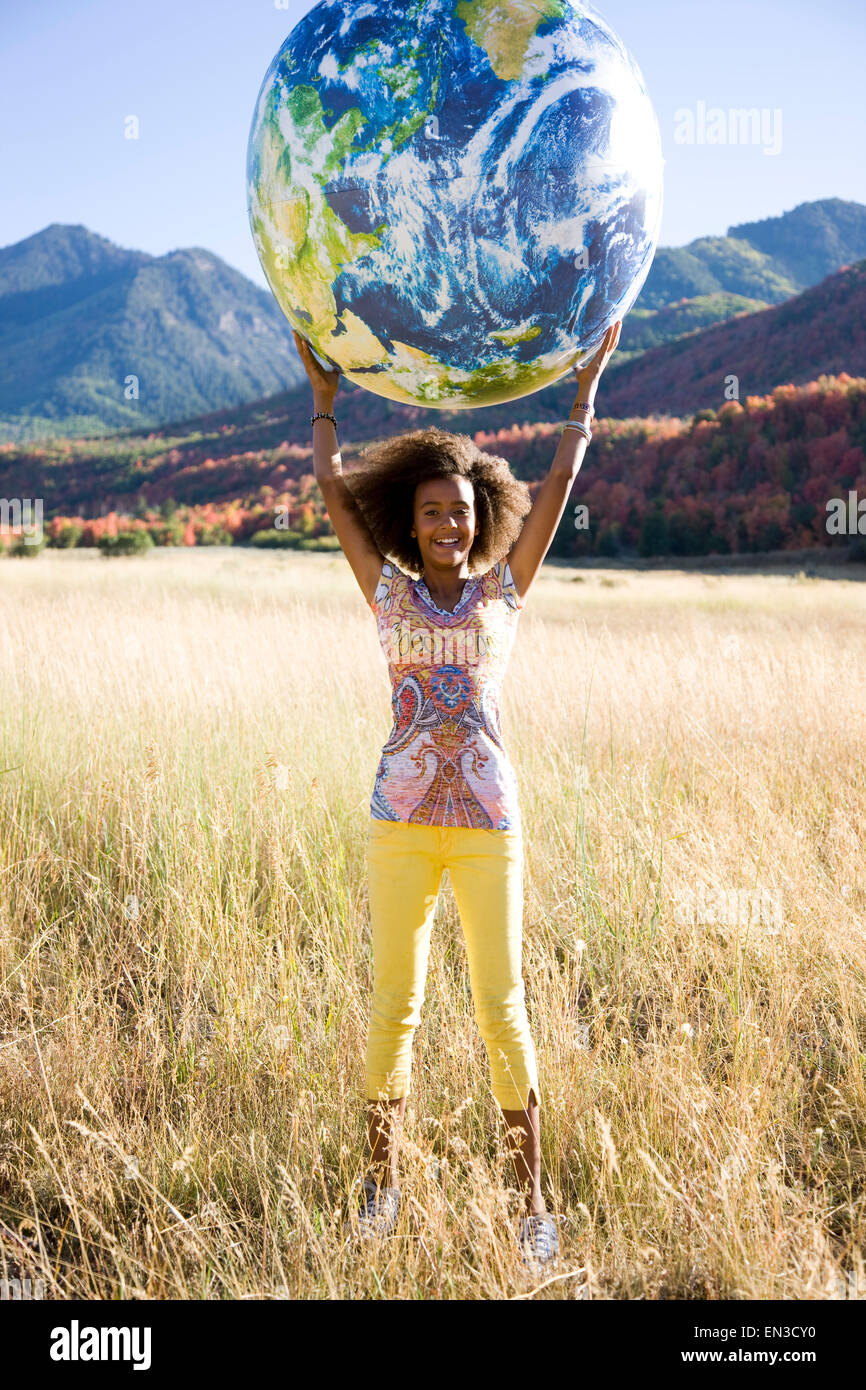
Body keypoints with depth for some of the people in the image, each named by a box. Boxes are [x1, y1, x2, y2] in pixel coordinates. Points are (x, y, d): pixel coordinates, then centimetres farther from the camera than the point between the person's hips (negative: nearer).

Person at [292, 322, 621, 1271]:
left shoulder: (504, 589, 6)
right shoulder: (390, 592, 7)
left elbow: (557, 487, 5)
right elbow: (333, 492, 8)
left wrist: (585, 391, 9)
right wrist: (323, 397, 12)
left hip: (488, 827, -1)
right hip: (400, 824, 1)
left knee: (501, 1009, 0)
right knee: (393, 1005, 6)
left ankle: (532, 1200, 12)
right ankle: (382, 1179, 24)